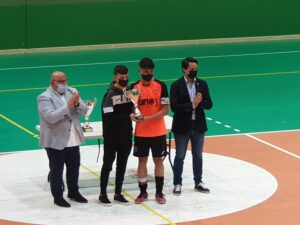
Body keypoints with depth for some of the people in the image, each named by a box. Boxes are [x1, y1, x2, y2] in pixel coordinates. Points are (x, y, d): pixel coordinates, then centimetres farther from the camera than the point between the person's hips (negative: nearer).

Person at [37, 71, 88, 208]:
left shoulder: (72, 92, 5)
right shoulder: (45, 98, -12)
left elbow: (84, 111, 2)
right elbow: (50, 117, -25)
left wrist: (77, 104, -20)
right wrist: (68, 106, -30)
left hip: (73, 140, 6)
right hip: (56, 141, -6)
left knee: (74, 167, 16)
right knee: (56, 170, 4)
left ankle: (73, 192, 32)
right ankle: (58, 197, 15)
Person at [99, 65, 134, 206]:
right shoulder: (110, 94, -14)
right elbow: (109, 117, -21)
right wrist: (128, 115, -24)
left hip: (126, 135, 5)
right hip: (112, 137, -5)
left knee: (122, 165, 12)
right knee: (108, 164, 5)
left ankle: (118, 194, 22)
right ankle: (103, 194, 15)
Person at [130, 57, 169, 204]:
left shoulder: (161, 86, -6)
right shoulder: (134, 87, -1)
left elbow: (165, 109, -8)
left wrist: (148, 118, -19)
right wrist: (132, 115, -19)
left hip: (158, 131, -1)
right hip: (141, 132, 1)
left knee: (158, 160, 6)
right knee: (142, 160, 6)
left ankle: (159, 192, 15)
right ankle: (143, 192, 16)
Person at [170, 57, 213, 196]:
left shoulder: (202, 84, 2)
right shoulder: (176, 86, -11)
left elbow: (209, 104, -1)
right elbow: (174, 107, -19)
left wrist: (200, 102, -21)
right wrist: (192, 105, -24)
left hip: (198, 126, 4)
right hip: (182, 126, -4)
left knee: (198, 156, 14)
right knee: (180, 157, 6)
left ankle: (198, 182, 26)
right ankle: (177, 184, 16)